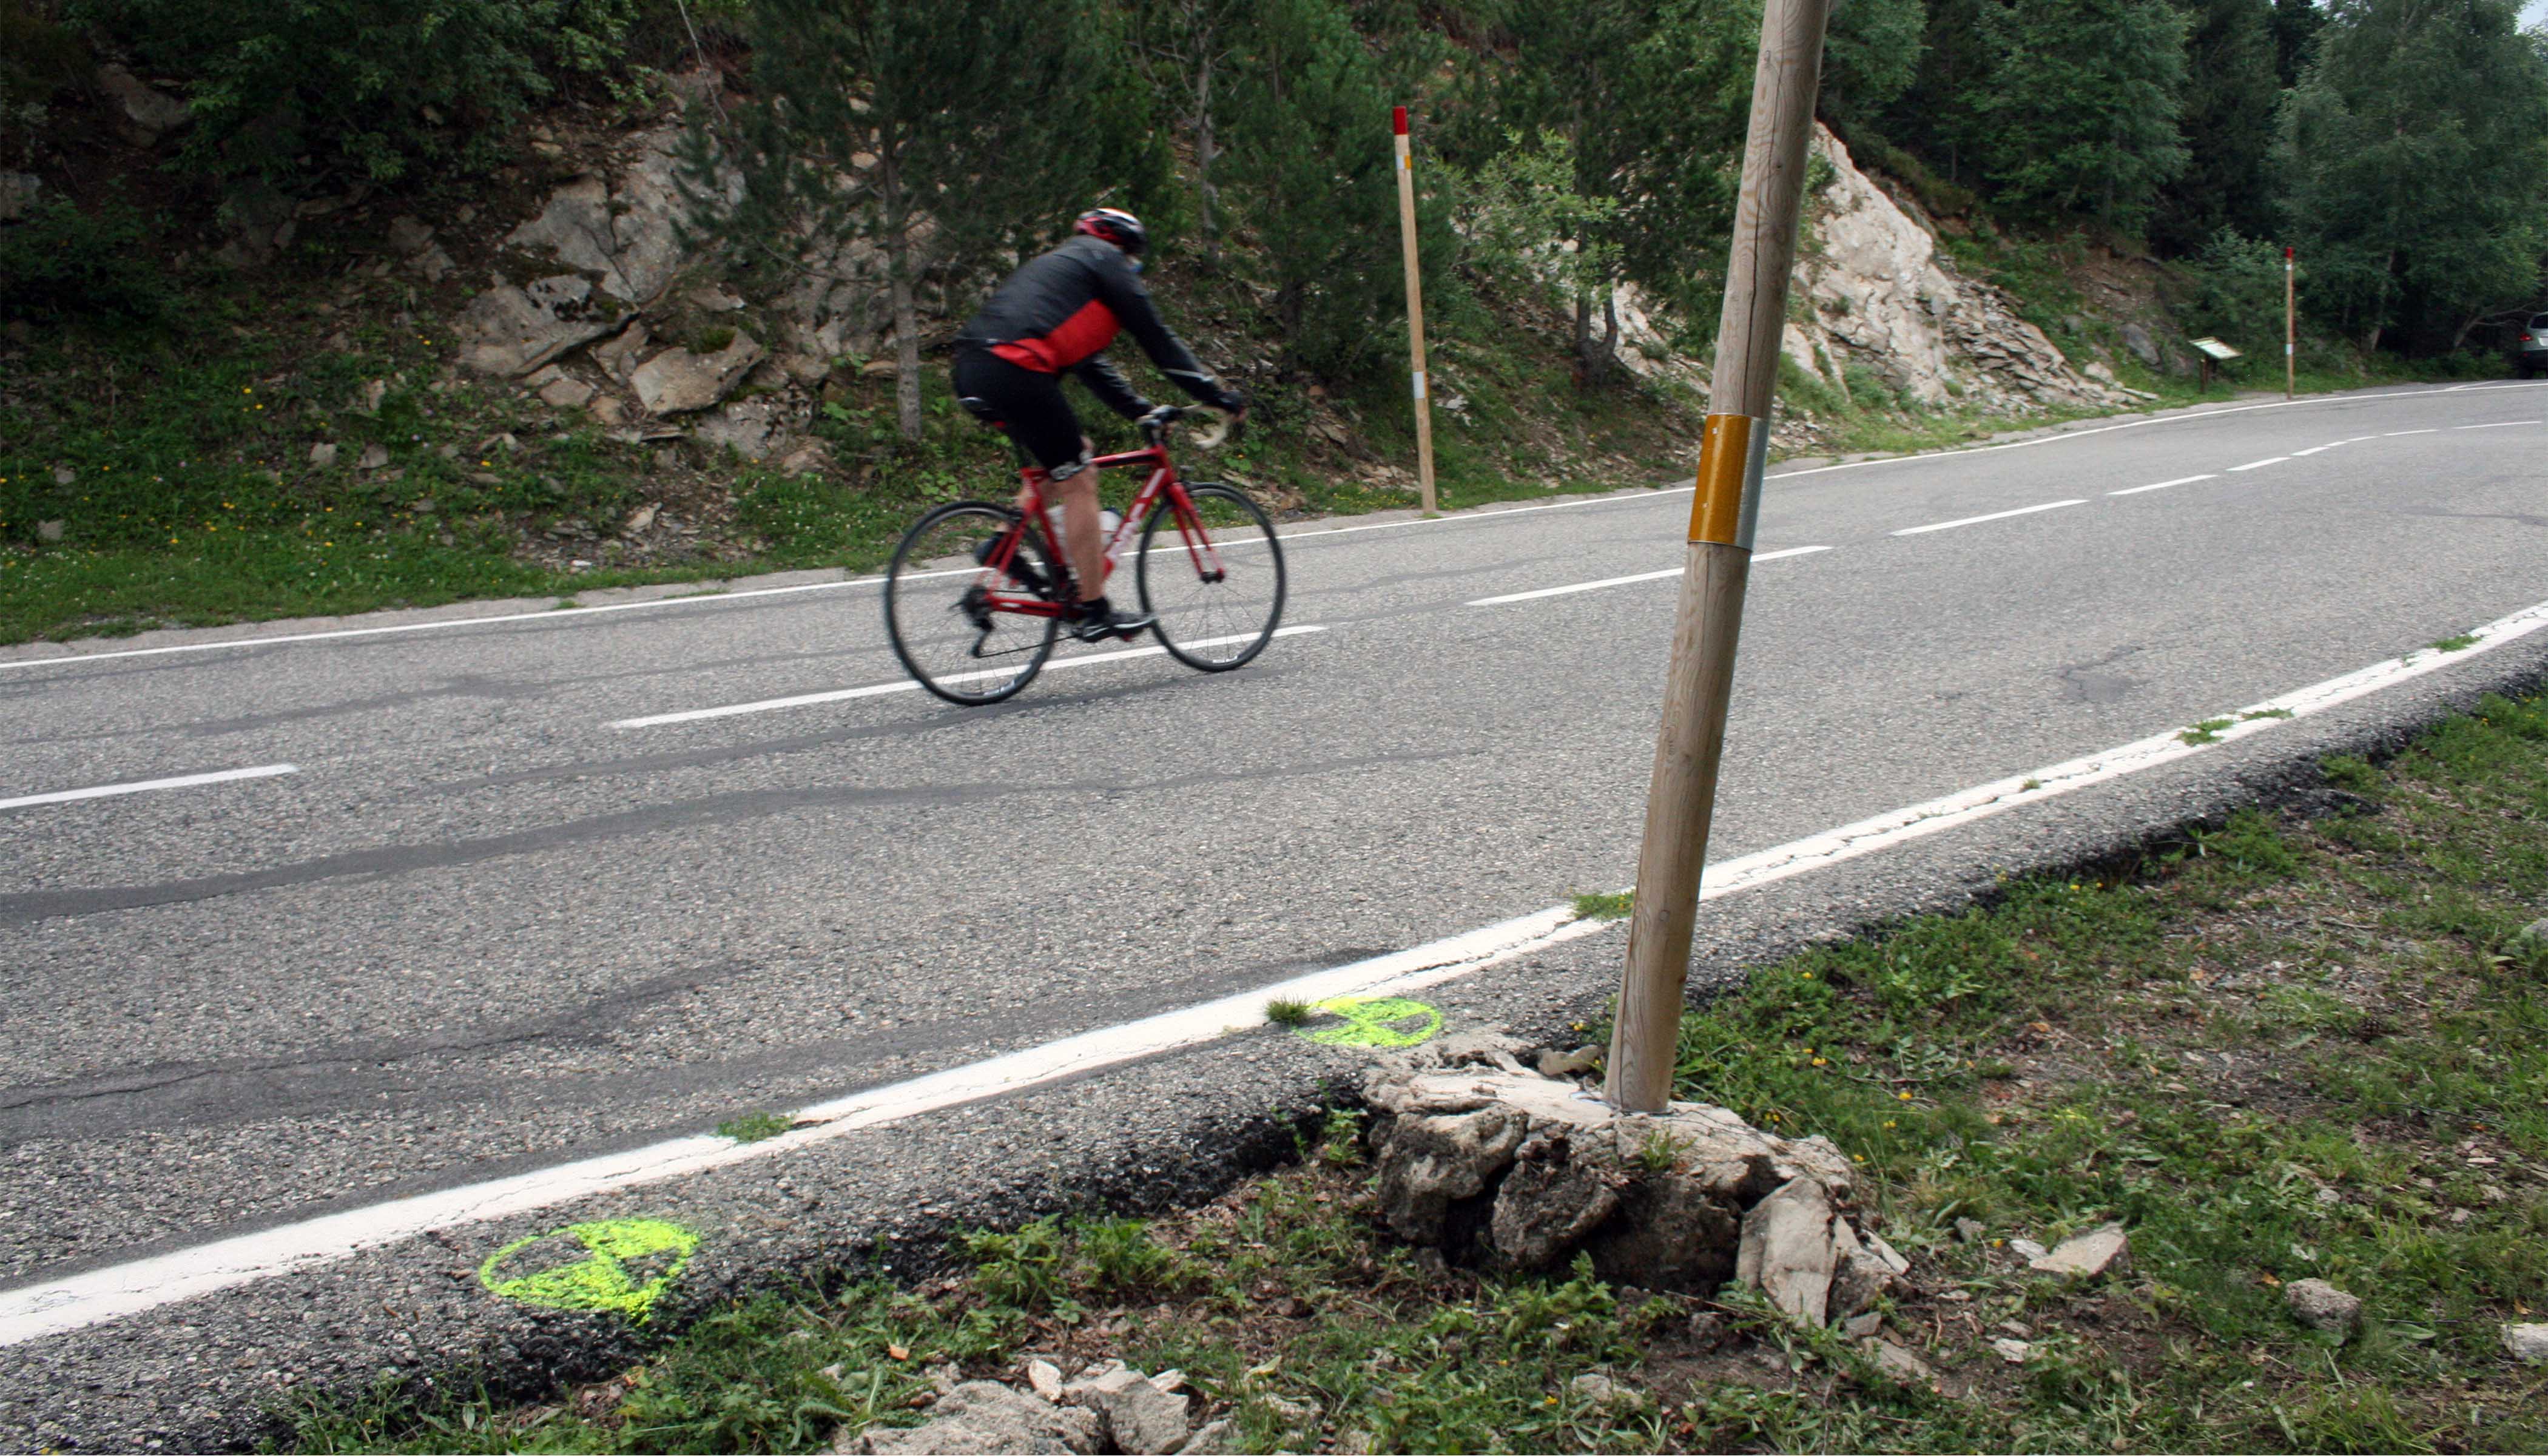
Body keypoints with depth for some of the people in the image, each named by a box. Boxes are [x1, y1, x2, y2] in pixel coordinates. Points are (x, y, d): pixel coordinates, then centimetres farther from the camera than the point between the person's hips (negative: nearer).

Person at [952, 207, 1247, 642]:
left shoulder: (1062, 265, 35)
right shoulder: (1106, 261, 10)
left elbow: (1090, 364, 37)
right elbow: (1158, 341, 6)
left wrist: (1144, 410, 37)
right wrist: (1222, 397, 11)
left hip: (972, 371, 9)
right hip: (1013, 371, -9)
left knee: (1063, 462, 23)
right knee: (1077, 483, -2)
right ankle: (1093, 613, 0)